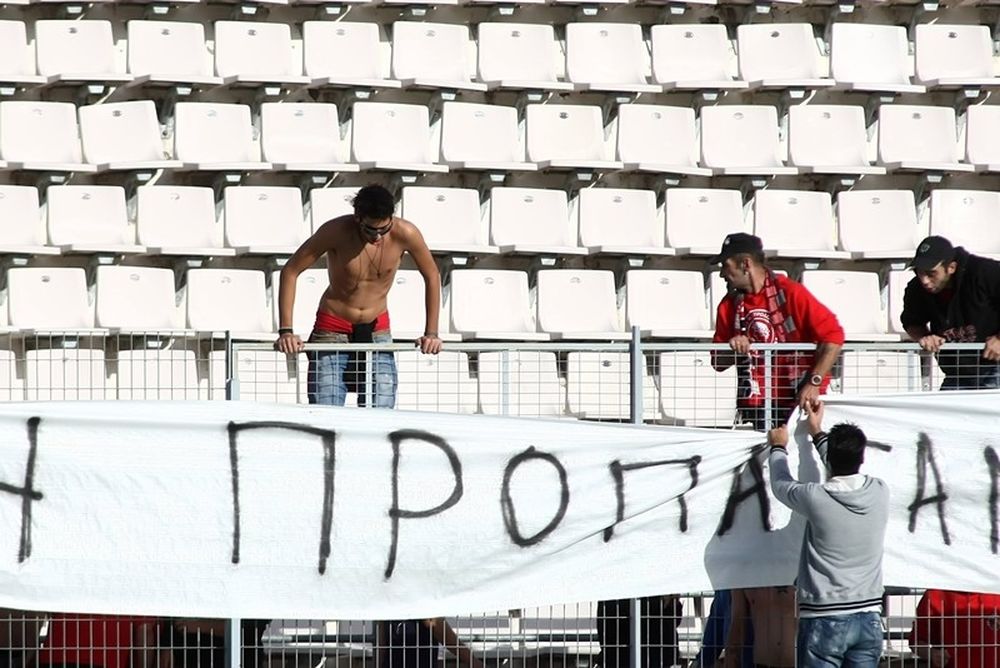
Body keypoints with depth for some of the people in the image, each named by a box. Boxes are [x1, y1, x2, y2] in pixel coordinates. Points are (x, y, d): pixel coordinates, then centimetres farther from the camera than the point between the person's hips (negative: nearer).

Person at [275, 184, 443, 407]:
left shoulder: (404, 234, -15)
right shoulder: (336, 231, -20)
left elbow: (432, 277, 1)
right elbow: (290, 271, -14)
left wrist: (431, 333, -2)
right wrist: (286, 331, -20)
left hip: (377, 331, 2)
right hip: (332, 329, -2)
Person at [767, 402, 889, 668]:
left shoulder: (815, 498, -13)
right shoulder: (879, 492, 0)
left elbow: (781, 485, 10)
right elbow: (848, 470, 22)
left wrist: (778, 448, 29)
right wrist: (818, 433, 35)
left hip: (824, 621, -4)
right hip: (868, 619, 4)